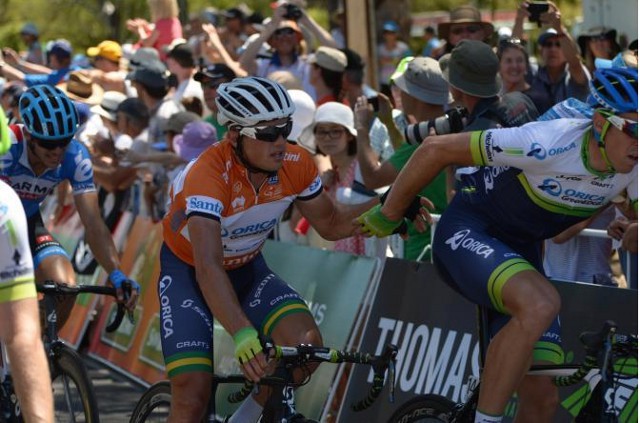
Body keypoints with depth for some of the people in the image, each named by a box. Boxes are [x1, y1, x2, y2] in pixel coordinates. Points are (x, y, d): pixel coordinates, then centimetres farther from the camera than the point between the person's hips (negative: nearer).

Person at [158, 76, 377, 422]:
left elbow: (331, 223, 0)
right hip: (188, 270, -5)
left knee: (306, 346, -22)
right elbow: (208, 267, -45)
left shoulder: (295, 164, -18)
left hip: (246, 267, 5)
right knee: (192, 395, -19)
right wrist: (242, 334, -59)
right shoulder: (208, 175, -36)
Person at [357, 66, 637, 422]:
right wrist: (387, 216, -6)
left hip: (520, 251, 6)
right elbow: (436, 149, -20)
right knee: (540, 304, -36)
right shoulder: (548, 143, -29)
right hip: (467, 232, -6)